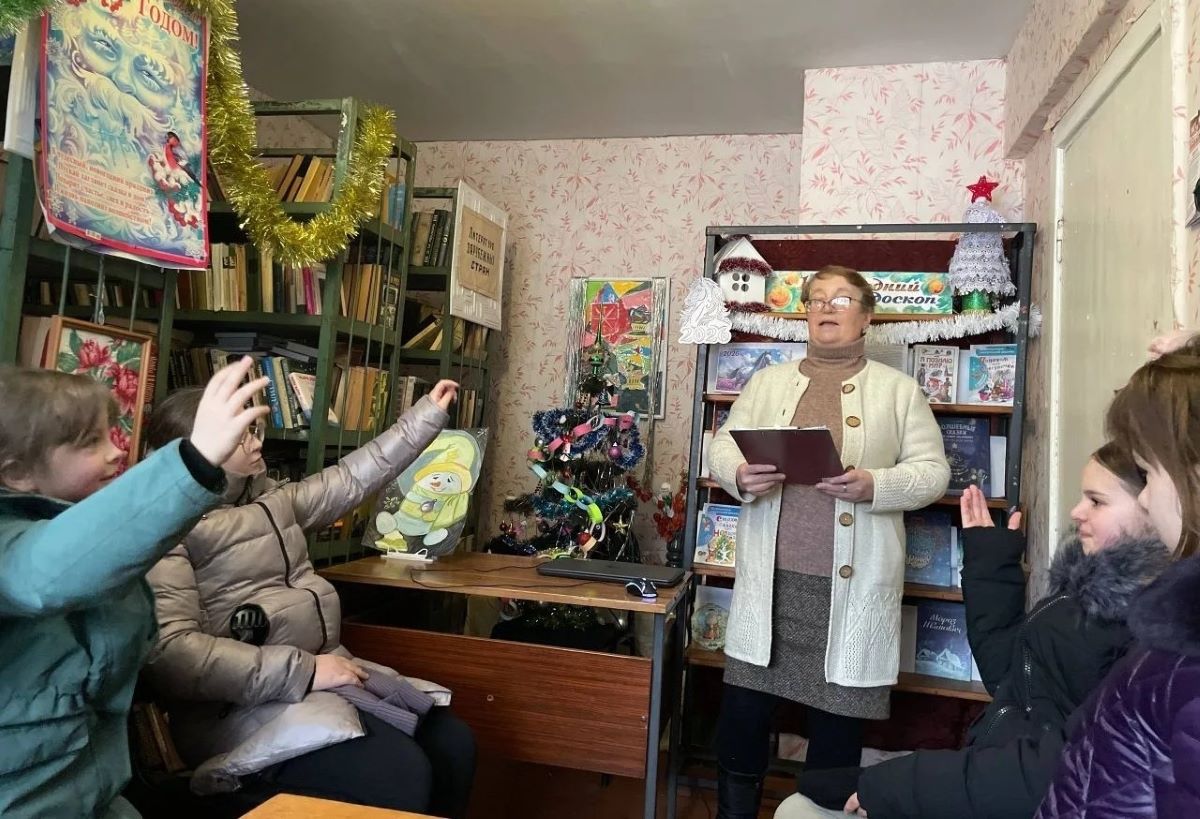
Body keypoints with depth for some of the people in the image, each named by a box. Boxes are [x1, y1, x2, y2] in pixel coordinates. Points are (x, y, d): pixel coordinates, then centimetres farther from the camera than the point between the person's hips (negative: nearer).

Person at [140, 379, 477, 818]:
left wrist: (427, 415, 25)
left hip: (326, 673, 8)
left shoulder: (270, 502, 15)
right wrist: (301, 672, -24)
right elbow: (171, 653, -21)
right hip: (249, 703, -8)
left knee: (453, 742, -6)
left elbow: (350, 479, 23)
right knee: (400, 774, -25)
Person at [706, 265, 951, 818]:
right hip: (771, 580, 2)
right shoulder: (766, 382, 12)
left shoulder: (899, 390, 6)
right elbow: (721, 447, 8)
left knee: (837, 719, 10)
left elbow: (933, 472, 0)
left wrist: (873, 486, -19)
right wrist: (740, 475, -15)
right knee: (742, 711, 7)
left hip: (851, 586, -1)